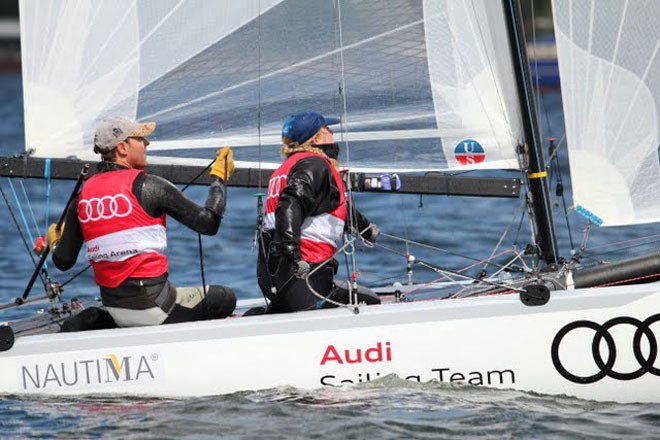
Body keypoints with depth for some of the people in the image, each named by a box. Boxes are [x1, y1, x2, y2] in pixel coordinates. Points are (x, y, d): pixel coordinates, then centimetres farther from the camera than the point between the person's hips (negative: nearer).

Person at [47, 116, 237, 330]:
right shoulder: (148, 185, -7)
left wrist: (55, 243, 32)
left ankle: (93, 323, 9)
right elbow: (209, 224, -4)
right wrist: (219, 178, 10)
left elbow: (63, 261, 9)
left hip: (112, 305, 5)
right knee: (225, 298, 7)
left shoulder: (83, 194, 8)